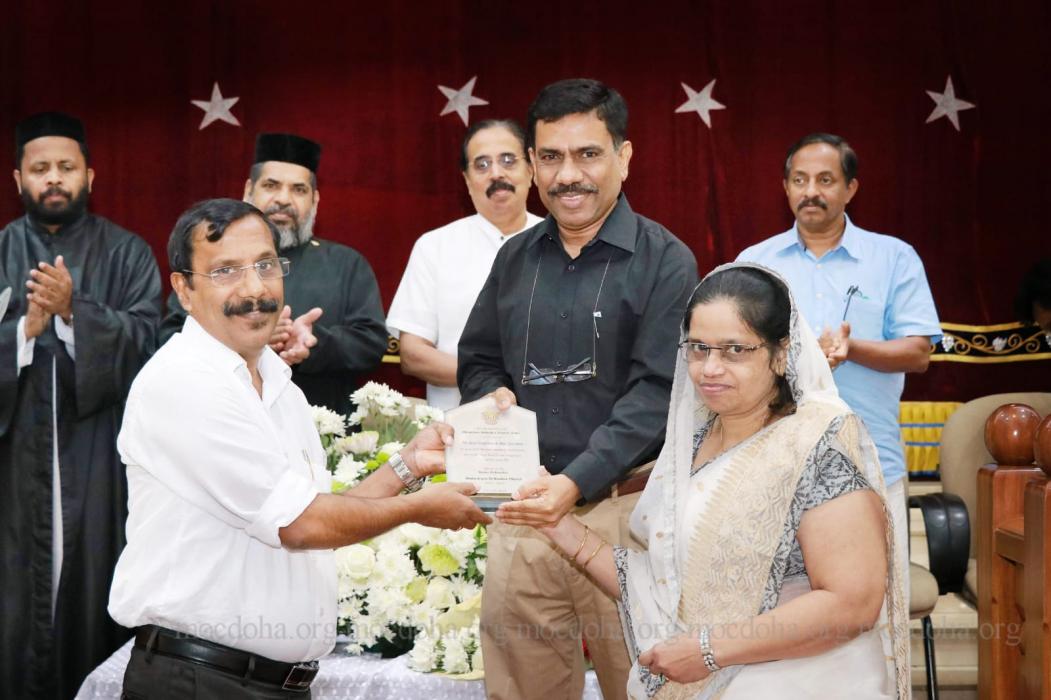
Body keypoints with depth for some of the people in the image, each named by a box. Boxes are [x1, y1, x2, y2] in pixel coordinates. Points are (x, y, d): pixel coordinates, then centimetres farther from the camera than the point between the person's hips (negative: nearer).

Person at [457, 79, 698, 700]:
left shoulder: (664, 262, -5)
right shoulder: (515, 258, 11)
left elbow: (656, 393, -13)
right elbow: (476, 361, 21)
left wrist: (576, 482, -24)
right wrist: (492, 395, -3)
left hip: (622, 506, -4)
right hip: (523, 508, 4)